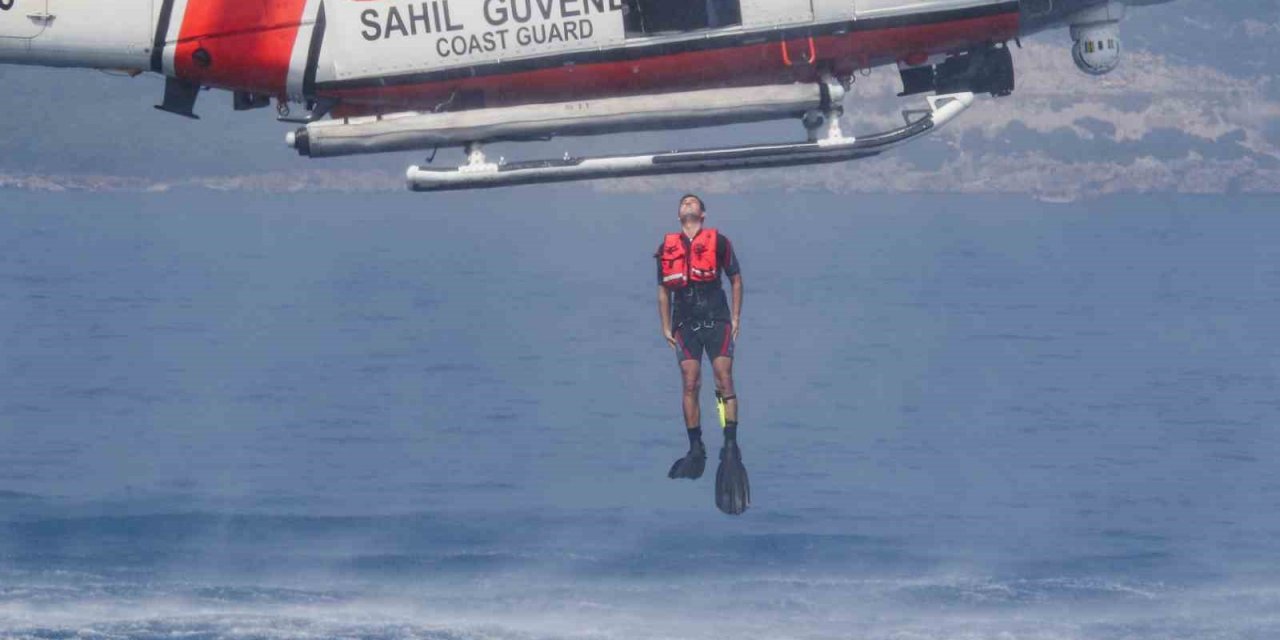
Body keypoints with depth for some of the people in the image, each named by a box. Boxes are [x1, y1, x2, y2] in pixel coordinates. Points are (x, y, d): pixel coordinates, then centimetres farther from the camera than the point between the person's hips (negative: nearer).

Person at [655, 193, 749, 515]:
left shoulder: (718, 241, 3)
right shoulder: (667, 248, 11)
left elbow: (736, 279, 8)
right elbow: (663, 289, 17)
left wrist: (735, 318, 3)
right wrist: (666, 326, 12)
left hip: (716, 320, -2)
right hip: (685, 323, 2)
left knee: (724, 380, -12)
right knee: (690, 384, -4)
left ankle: (731, 448, -13)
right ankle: (695, 450, 2)